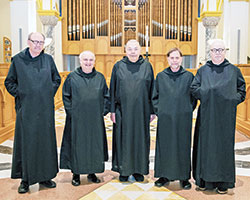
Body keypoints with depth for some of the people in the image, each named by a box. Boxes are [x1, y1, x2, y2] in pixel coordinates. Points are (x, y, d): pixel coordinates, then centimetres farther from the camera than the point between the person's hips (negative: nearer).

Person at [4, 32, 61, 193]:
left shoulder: (48, 59, 6)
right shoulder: (18, 59, 2)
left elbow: (57, 79, 16)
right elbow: (9, 82, 9)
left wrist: (50, 94, 5)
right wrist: (19, 94, -2)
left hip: (45, 108, 2)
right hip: (26, 109, -1)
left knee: (45, 141, 7)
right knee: (26, 142, 3)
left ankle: (44, 176, 21)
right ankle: (25, 179, 16)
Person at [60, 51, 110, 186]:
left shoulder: (100, 77, 6)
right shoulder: (72, 77, 0)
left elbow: (106, 96, 10)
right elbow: (65, 96, 2)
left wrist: (103, 111, 1)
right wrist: (71, 111, -6)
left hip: (95, 120, 3)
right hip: (77, 119, -2)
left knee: (95, 144, 9)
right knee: (77, 145, 4)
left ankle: (92, 172, 24)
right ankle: (76, 173, 19)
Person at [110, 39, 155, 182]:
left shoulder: (147, 66, 4)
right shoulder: (118, 66, 3)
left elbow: (152, 89, 5)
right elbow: (113, 89, 3)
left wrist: (152, 111, 1)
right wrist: (113, 110, -2)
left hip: (141, 110, 1)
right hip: (123, 110, 0)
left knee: (140, 138, 8)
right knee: (123, 139, 6)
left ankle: (139, 170, 23)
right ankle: (124, 170, 21)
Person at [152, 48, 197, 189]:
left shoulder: (189, 76, 3)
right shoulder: (161, 76, 6)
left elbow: (194, 96, 9)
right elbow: (155, 96, 12)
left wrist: (188, 110, 1)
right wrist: (158, 111, 3)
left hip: (183, 118, -1)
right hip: (165, 118, 1)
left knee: (183, 146, 6)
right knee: (165, 146, 6)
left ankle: (184, 177, 20)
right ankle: (164, 176, 20)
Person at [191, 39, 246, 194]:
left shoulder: (234, 70, 7)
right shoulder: (203, 70, 8)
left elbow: (242, 90, 10)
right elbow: (194, 89, 2)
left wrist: (233, 100, -6)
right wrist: (210, 91, -10)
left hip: (226, 116, 0)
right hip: (207, 116, 1)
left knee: (224, 146, 3)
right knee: (205, 145, 3)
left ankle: (223, 182, 14)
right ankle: (204, 180, 14)